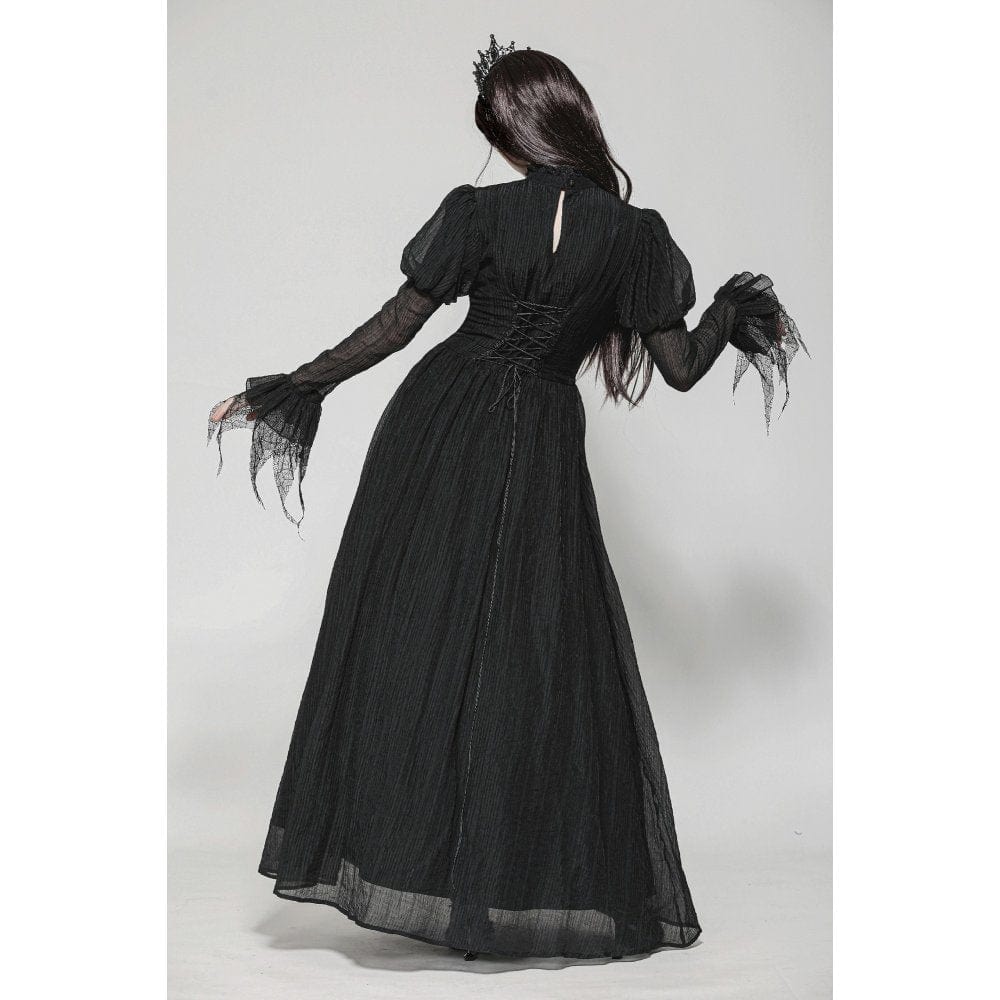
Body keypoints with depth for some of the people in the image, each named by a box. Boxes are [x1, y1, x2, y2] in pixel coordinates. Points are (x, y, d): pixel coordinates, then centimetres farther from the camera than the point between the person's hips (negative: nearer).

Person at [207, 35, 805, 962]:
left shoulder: (479, 212, -5)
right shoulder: (636, 233, -5)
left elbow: (395, 325, -4)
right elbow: (681, 366, -1)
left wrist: (291, 388, 6)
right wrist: (732, 310, 20)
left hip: (434, 432, 1)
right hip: (537, 450, -1)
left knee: (413, 637, 11)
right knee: (537, 653, 9)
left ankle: (398, 852, 20)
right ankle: (514, 879, 19)